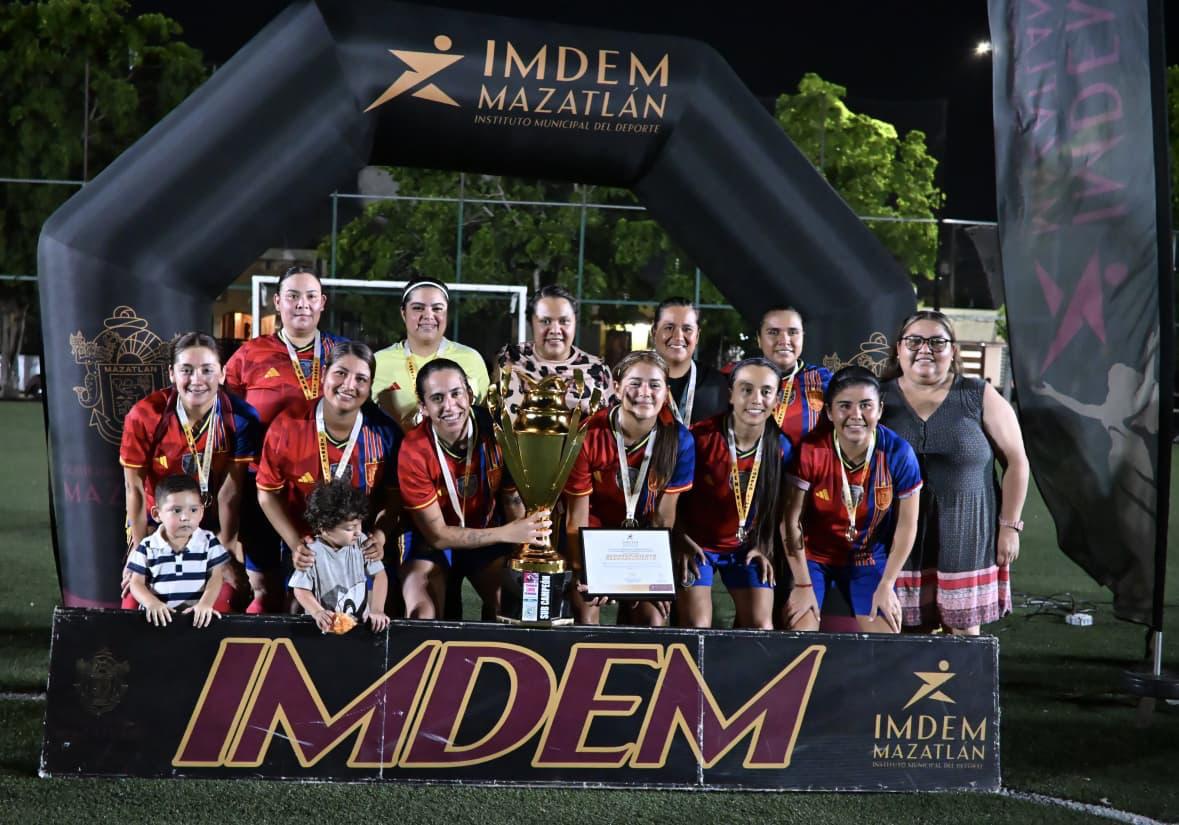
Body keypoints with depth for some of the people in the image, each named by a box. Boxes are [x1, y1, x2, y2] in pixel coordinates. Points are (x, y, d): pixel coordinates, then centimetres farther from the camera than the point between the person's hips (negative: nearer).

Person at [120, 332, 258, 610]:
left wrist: (227, 550, -10)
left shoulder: (240, 418, -19)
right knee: (136, 604, -2)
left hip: (213, 526, 0)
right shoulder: (145, 416, -20)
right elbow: (135, 488, -12)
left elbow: (230, 492, -15)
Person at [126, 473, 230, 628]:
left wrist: (206, 604, -17)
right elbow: (137, 584, 3)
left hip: (198, 615, 0)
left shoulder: (208, 542, 5)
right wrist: (152, 603, -16)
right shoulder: (147, 548, 4)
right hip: (160, 616, 0)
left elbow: (215, 578, 1)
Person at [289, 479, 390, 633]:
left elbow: (379, 574, 3)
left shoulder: (361, 542, -2)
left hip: (361, 621, 1)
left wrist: (377, 610, -8)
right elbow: (301, 590, -5)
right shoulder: (312, 552, -11)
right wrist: (318, 613, -21)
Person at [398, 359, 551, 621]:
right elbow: (436, 535, -22)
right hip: (430, 542, -3)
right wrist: (507, 533, -31)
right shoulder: (414, 451, -26)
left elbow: (513, 500, -5)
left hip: (486, 534, 3)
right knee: (422, 615, -27)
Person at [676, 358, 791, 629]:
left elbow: (776, 505, 6)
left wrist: (764, 547, -1)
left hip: (746, 546, 3)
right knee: (696, 627, -10)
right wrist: (682, 542, -12)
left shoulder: (781, 447, -7)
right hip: (697, 543, -3)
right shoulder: (701, 438, -18)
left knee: (762, 627, -2)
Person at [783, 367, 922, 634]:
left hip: (869, 559, 2)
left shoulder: (898, 453, -17)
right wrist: (803, 585, -13)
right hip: (813, 555, -1)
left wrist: (886, 586, -5)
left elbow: (906, 526, -7)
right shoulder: (810, 451, -22)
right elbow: (791, 521, -16)